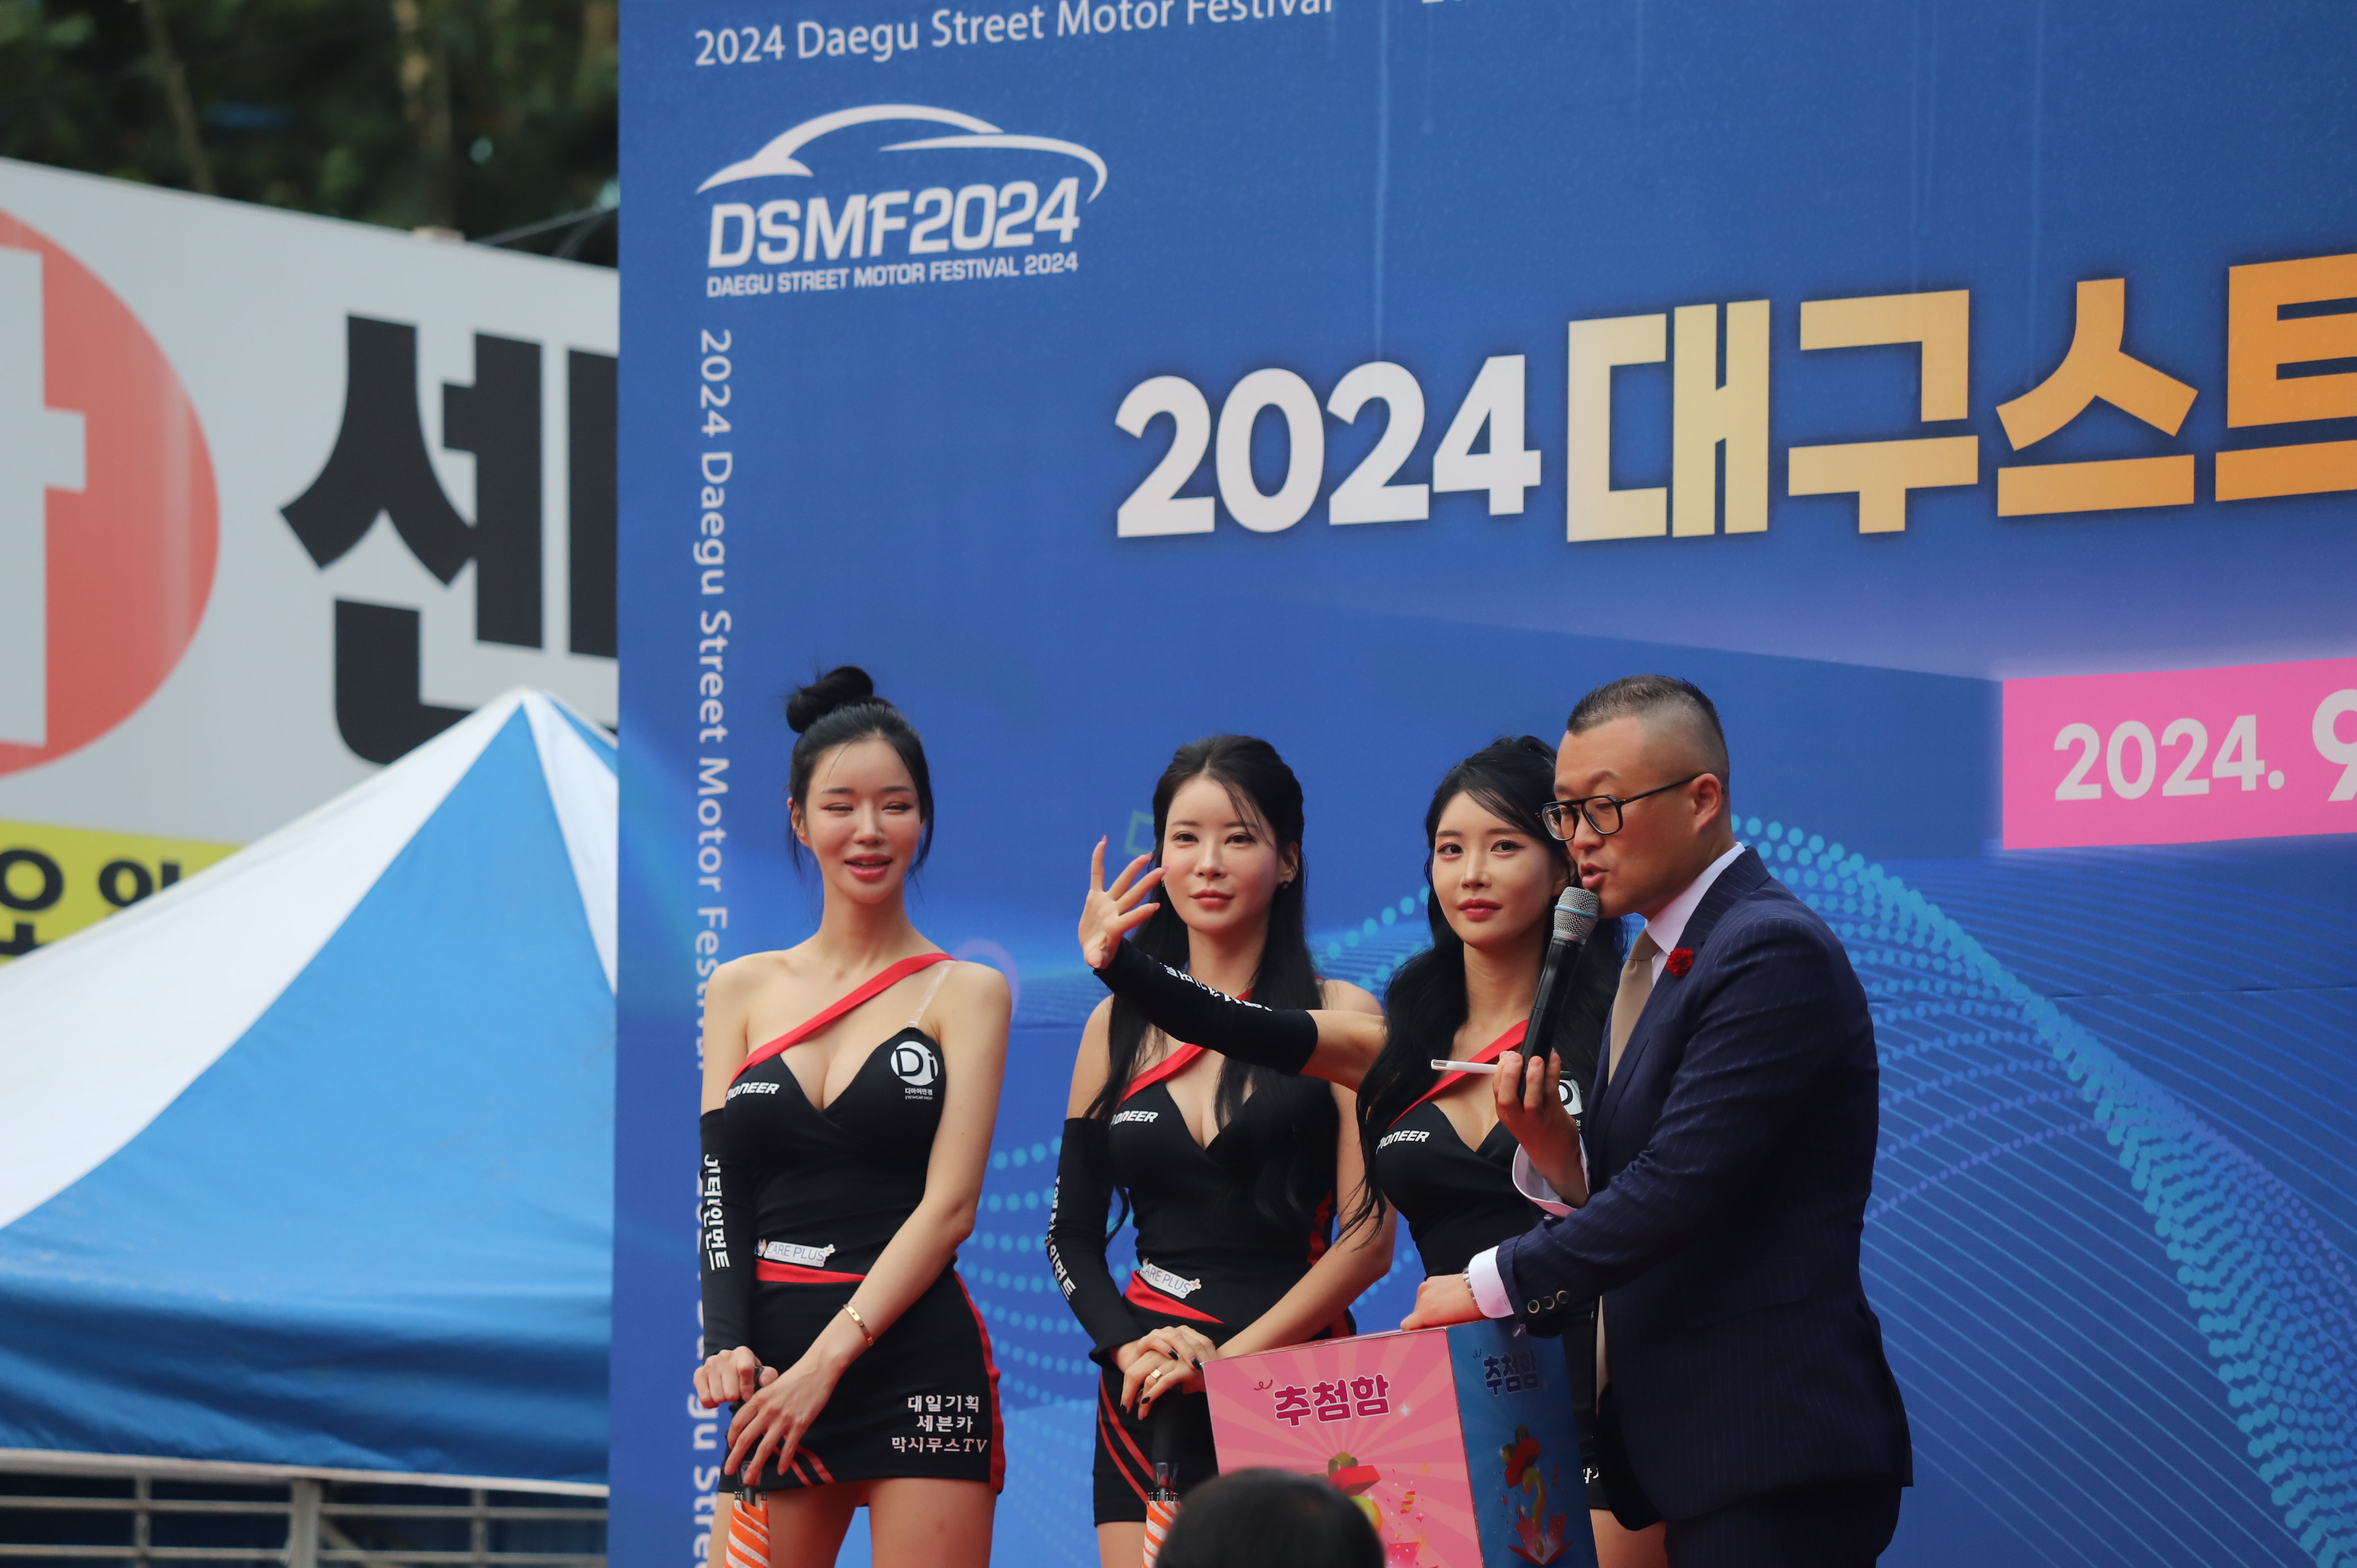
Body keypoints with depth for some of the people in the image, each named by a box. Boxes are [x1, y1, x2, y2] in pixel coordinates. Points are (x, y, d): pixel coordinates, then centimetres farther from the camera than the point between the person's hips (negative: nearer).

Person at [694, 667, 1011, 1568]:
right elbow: (722, 1189, 7)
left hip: (916, 1359, -3)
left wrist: (828, 1360, -13)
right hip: (773, 1360, 3)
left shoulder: (964, 994, 5)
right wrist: (728, 1347, -11)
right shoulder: (743, 991, 15)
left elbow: (948, 1206, -3)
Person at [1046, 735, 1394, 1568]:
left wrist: (1230, 1356, -12)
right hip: (1151, 1399, 3)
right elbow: (1070, 1235, 13)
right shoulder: (1121, 1027, 12)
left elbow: (1367, 1241, -5)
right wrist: (1130, 1346, -6)